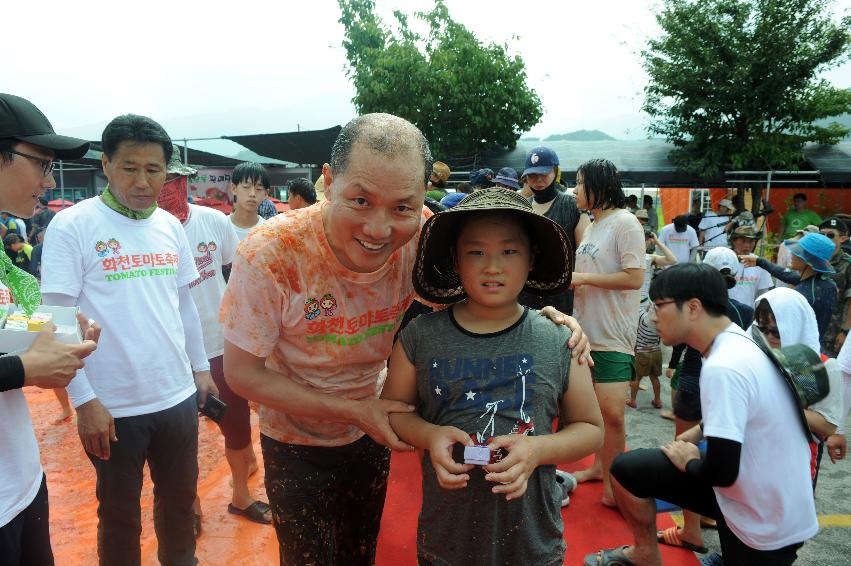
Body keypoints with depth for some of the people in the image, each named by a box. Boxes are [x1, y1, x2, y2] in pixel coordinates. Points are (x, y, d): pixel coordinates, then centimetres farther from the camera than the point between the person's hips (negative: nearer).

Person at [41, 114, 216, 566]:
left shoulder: (170, 226, 4)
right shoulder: (71, 226, -11)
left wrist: (201, 367, 15)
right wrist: (83, 400, -14)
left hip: (178, 395, 5)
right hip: (112, 406, -4)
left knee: (180, 496, 21)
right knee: (120, 512, 15)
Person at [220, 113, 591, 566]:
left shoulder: (423, 238, -24)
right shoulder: (269, 255, -31)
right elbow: (242, 373, -21)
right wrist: (352, 410, -27)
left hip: (371, 432, 3)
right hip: (296, 441, -3)